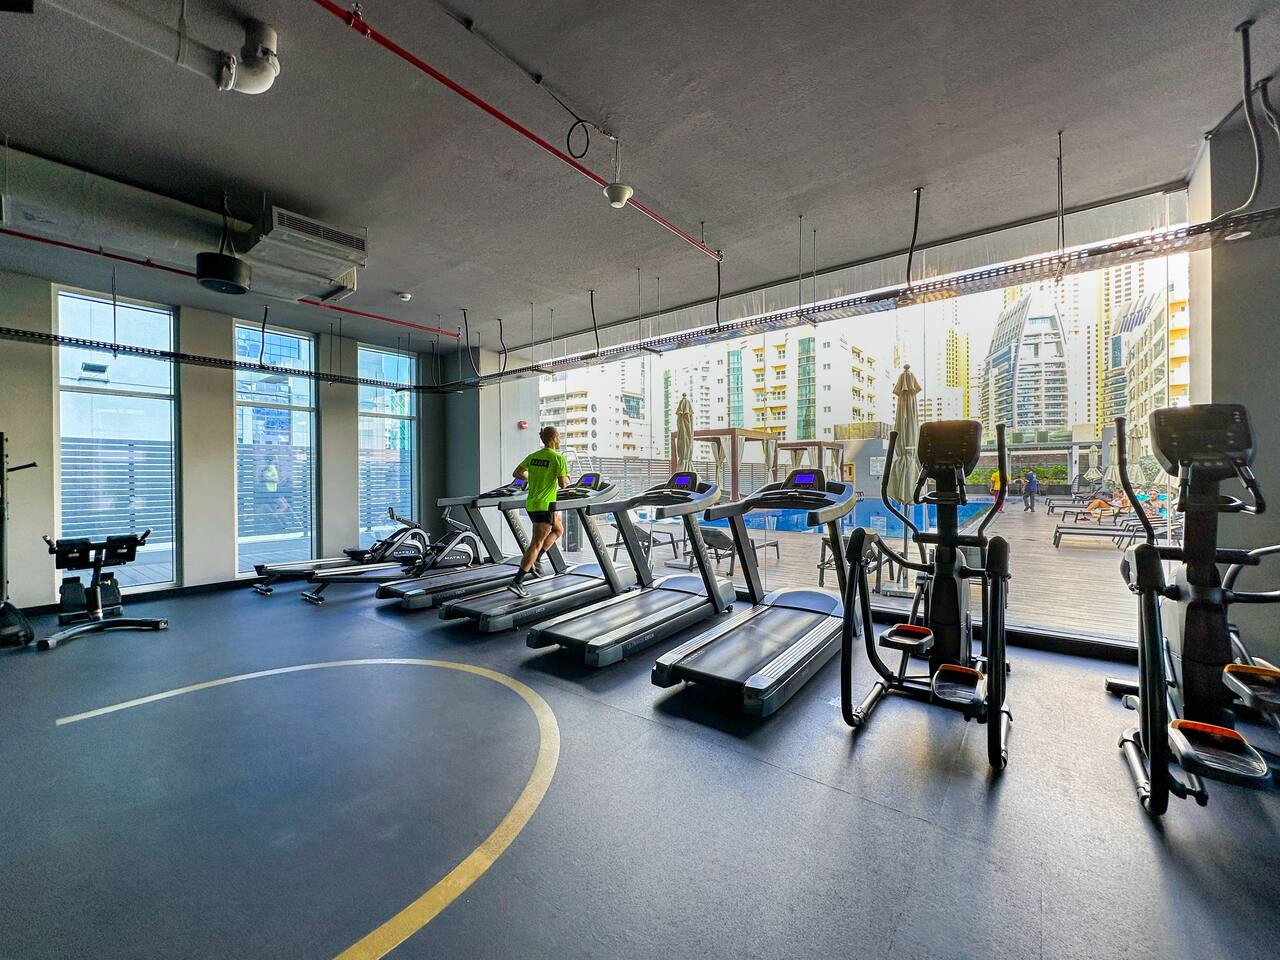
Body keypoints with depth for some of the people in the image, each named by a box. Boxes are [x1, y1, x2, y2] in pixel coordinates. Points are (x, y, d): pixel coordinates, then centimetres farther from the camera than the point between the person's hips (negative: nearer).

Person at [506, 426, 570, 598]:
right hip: (545, 505, -8)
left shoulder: (533, 456, 9)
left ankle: (533, 562, 20)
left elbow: (516, 473, 12)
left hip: (530, 503, 8)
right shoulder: (558, 458, -12)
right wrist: (567, 478, 5)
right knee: (536, 543, -4)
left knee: (559, 529, 26)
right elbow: (563, 484, -17)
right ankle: (516, 582, -5)